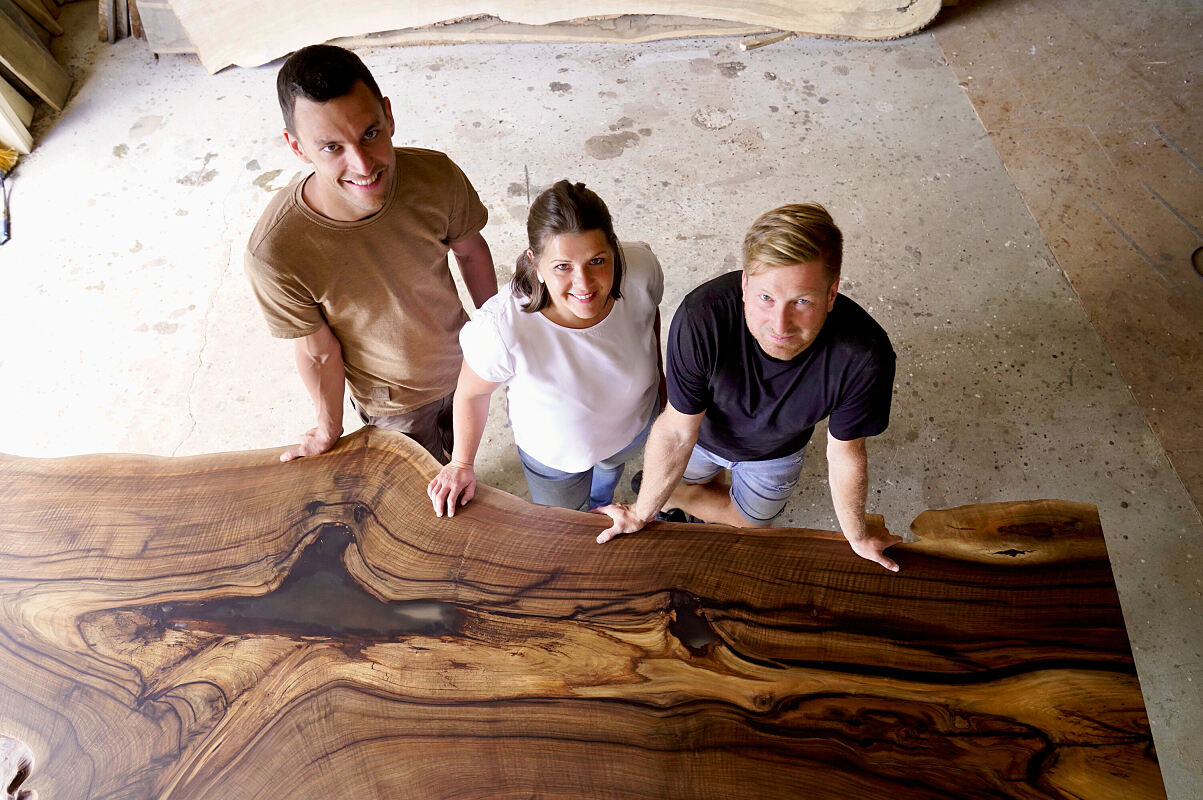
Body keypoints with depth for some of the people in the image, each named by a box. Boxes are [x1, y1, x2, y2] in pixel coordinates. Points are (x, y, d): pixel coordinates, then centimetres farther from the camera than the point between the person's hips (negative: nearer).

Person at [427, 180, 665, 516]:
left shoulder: (642, 267, -35)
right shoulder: (501, 328, -45)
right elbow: (471, 392, -22)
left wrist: (658, 374, 7)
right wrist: (462, 463, -6)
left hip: (634, 422, 3)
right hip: (555, 450, -3)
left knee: (610, 467, 40)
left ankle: (601, 507, 78)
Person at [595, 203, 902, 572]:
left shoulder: (863, 357, -41)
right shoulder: (701, 319, -44)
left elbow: (844, 454, -19)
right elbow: (676, 433, -26)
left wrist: (857, 536, -1)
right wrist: (641, 513, -11)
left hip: (775, 452, 1)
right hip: (703, 433, -1)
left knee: (749, 526, 26)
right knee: (673, 493, 27)